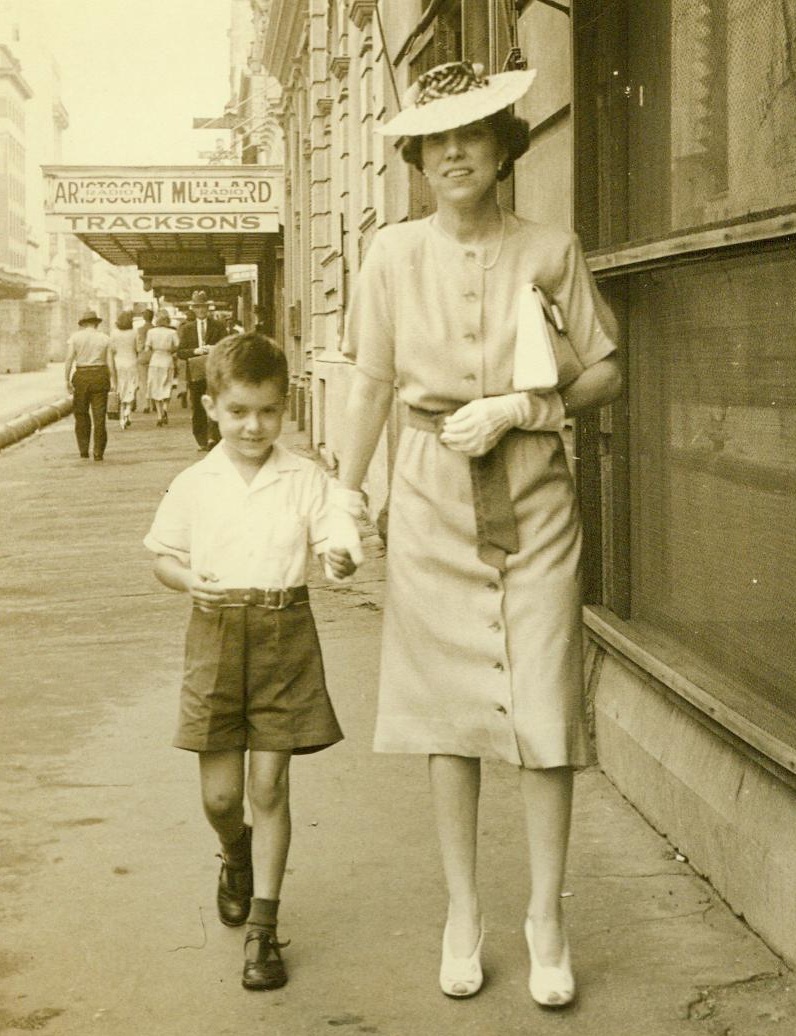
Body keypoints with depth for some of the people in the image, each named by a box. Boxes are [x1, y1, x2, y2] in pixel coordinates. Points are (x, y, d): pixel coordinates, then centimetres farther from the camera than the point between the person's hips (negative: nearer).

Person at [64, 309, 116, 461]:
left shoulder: (75, 337, 0)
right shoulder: (105, 338, 3)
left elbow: (69, 359, -9)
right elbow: (110, 362, -2)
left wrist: (67, 380, -8)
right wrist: (113, 381, 4)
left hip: (81, 376, 0)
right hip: (100, 376, 1)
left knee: (81, 414, 13)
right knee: (99, 416, 2)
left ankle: (83, 450, 12)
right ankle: (98, 453, -1)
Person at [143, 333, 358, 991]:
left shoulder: (305, 479, 0)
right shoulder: (194, 485, 3)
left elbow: (328, 545, -8)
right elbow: (163, 556, 11)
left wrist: (341, 561, -31)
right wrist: (189, 580, -10)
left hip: (285, 634, -1)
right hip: (216, 634, 1)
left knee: (269, 786, 1)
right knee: (219, 793, 5)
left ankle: (263, 928, 12)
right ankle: (237, 858, 42)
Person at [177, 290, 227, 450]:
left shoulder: (218, 327, 8)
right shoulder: (187, 328, 12)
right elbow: (180, 352, 5)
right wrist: (195, 351, -13)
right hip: (195, 373, 2)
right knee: (197, 409, 4)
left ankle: (213, 437, -20)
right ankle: (201, 441, 11)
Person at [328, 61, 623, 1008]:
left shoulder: (551, 252, 1)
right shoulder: (393, 255, 3)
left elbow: (605, 374, 4)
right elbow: (372, 383, 9)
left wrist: (517, 409, -10)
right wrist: (345, 494, 7)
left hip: (531, 490, -1)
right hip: (433, 493, 1)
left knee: (543, 703, -3)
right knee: (449, 703, 5)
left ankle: (546, 919, 10)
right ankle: (462, 912, 17)